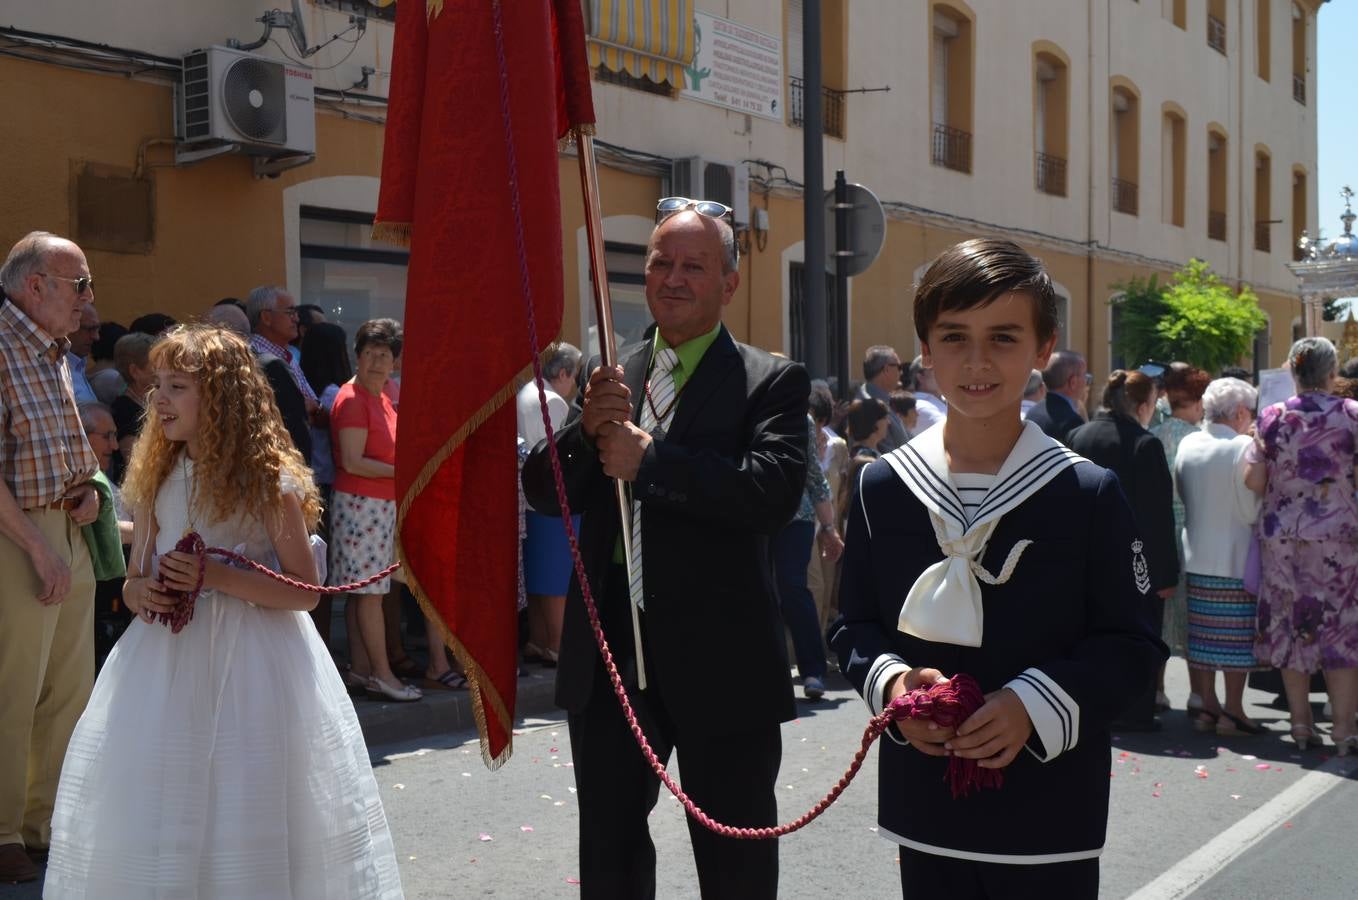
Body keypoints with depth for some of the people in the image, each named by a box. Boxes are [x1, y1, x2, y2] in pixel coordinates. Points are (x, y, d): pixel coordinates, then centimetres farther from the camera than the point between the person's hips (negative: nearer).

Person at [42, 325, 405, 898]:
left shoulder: (270, 479, -8)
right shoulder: (157, 479, 8)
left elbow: (305, 591, -10)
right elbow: (133, 580, 16)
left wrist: (213, 577, -19)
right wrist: (142, 593, -8)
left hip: (250, 662, -5)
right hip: (167, 655, 5)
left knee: (250, 817, -2)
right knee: (149, 808, 6)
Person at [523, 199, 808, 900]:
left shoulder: (772, 382, -5)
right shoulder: (612, 381, 8)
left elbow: (775, 492, -21)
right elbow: (544, 493, 3)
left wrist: (649, 459, -20)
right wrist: (588, 429, -16)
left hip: (718, 660, -4)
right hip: (609, 657, 5)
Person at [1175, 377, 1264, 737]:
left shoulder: (1187, 444, 3)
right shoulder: (1244, 447, -15)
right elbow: (1252, 510, -13)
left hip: (1194, 556, 6)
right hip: (1234, 557, -6)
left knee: (1201, 633, 11)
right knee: (1237, 636, 3)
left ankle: (1204, 706, 17)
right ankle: (1232, 712, 7)